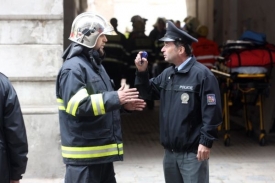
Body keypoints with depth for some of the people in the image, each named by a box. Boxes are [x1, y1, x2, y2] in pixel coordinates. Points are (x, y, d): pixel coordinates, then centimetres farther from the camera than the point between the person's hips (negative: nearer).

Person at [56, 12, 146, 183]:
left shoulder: (95, 64, 19)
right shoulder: (73, 68, -14)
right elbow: (77, 104, -27)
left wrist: (123, 105, 12)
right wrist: (116, 98, -27)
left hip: (102, 151, 10)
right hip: (84, 154, -10)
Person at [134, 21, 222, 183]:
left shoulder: (202, 74, -13)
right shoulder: (167, 74, 11)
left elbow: (212, 112, -16)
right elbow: (148, 93, 20)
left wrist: (206, 142, -18)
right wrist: (142, 73, 3)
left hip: (193, 152, -8)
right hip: (170, 151, 8)